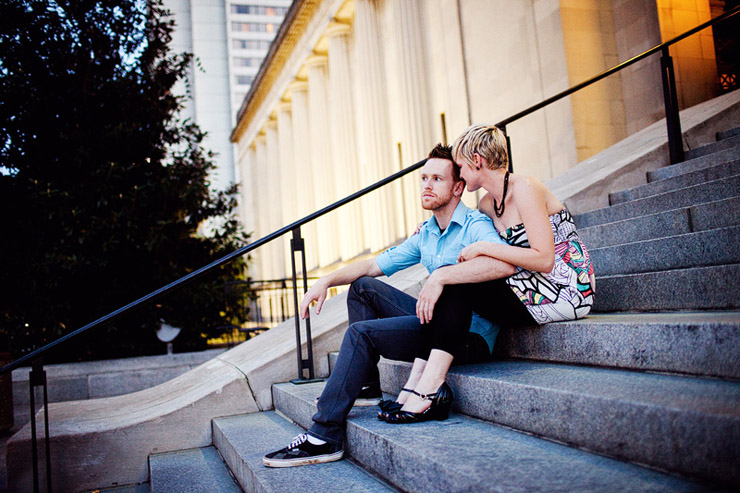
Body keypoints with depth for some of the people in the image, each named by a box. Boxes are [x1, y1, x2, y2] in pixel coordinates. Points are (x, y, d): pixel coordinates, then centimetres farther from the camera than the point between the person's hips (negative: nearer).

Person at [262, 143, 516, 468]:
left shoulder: (475, 226, -12)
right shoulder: (425, 234, 14)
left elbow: (505, 263, -34)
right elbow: (375, 265, 17)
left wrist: (441, 275, -39)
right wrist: (327, 280, 2)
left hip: (469, 335, -8)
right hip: (440, 323, 8)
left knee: (361, 332, -19)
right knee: (363, 287, 5)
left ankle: (324, 437, -15)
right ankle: (365, 380, 11)